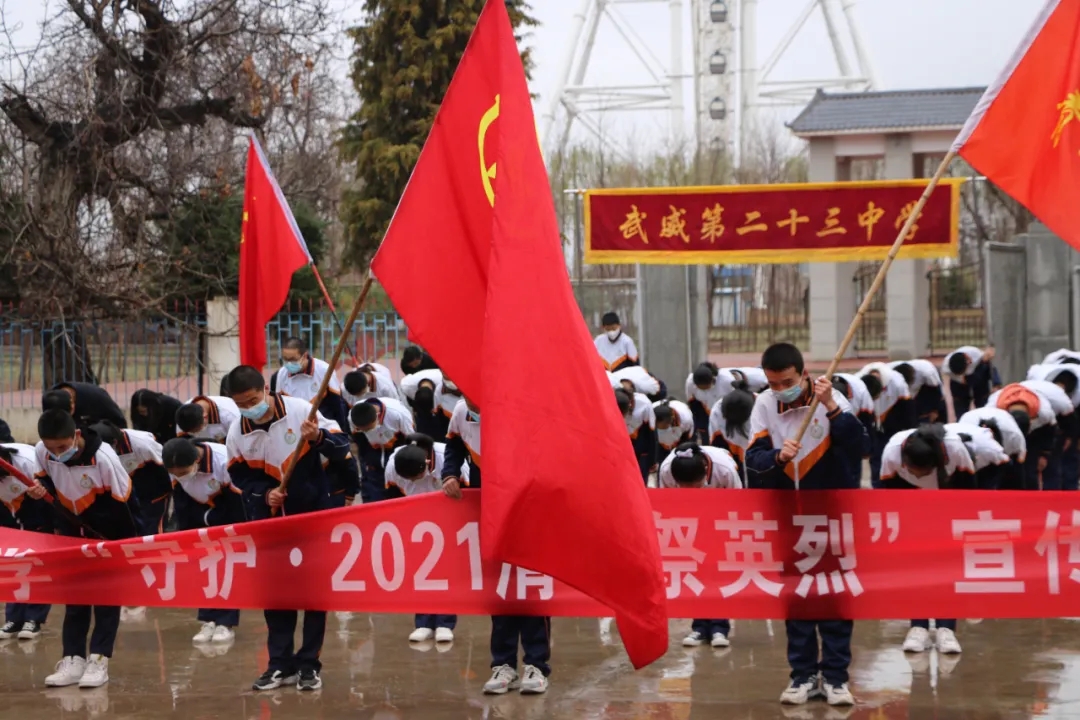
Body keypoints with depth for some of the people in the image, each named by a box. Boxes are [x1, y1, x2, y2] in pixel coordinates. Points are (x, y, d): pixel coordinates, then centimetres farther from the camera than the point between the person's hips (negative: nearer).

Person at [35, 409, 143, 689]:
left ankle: (99, 660, -2)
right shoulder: (41, 453, -19)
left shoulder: (102, 458, -32)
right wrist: (41, 489, -19)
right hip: (72, 530, 5)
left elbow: (124, 501, -22)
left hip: (109, 532, -5)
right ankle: (73, 659, 8)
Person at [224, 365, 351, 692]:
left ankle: (309, 664, 10)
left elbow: (342, 445, -13)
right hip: (270, 518, 3)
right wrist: (263, 493, -14)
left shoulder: (300, 410, -17)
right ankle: (281, 663, 14)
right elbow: (240, 476, 4)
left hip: (313, 512, -3)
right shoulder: (237, 432, -6)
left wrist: (318, 437, -33)